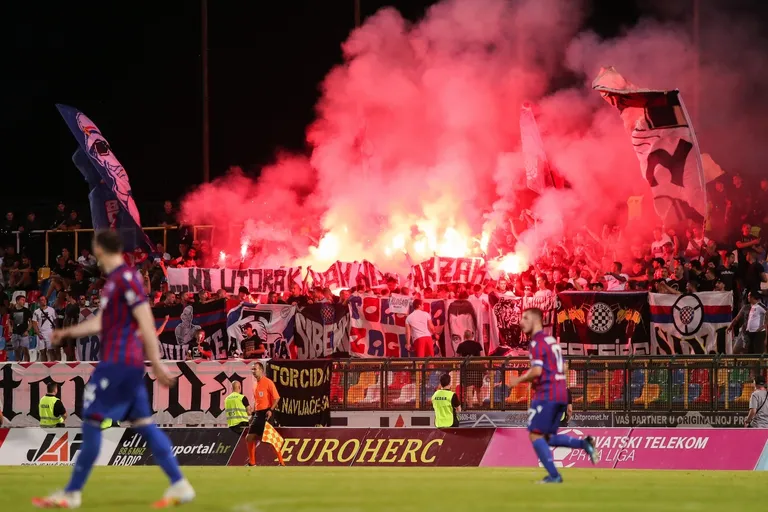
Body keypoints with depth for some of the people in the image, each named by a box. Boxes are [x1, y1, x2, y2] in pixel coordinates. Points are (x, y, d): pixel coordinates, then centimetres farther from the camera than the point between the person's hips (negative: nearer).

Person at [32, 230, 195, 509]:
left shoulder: (126, 277, -13)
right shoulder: (113, 280, 16)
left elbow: (146, 321, -16)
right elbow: (100, 321, 27)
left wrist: (156, 364, -18)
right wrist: (68, 332, 30)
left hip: (119, 363, -10)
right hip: (122, 362, 10)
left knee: (91, 423, -5)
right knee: (143, 424, 6)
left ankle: (72, 493, -2)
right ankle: (179, 486, 2)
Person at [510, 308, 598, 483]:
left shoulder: (537, 342, -10)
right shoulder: (552, 341, 20)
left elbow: (536, 371, -20)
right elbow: (562, 368, 25)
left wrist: (519, 380, -5)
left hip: (546, 394, -9)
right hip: (561, 394, 9)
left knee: (535, 435, -4)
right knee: (548, 437, 15)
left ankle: (554, 475, -9)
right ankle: (583, 443, -2)